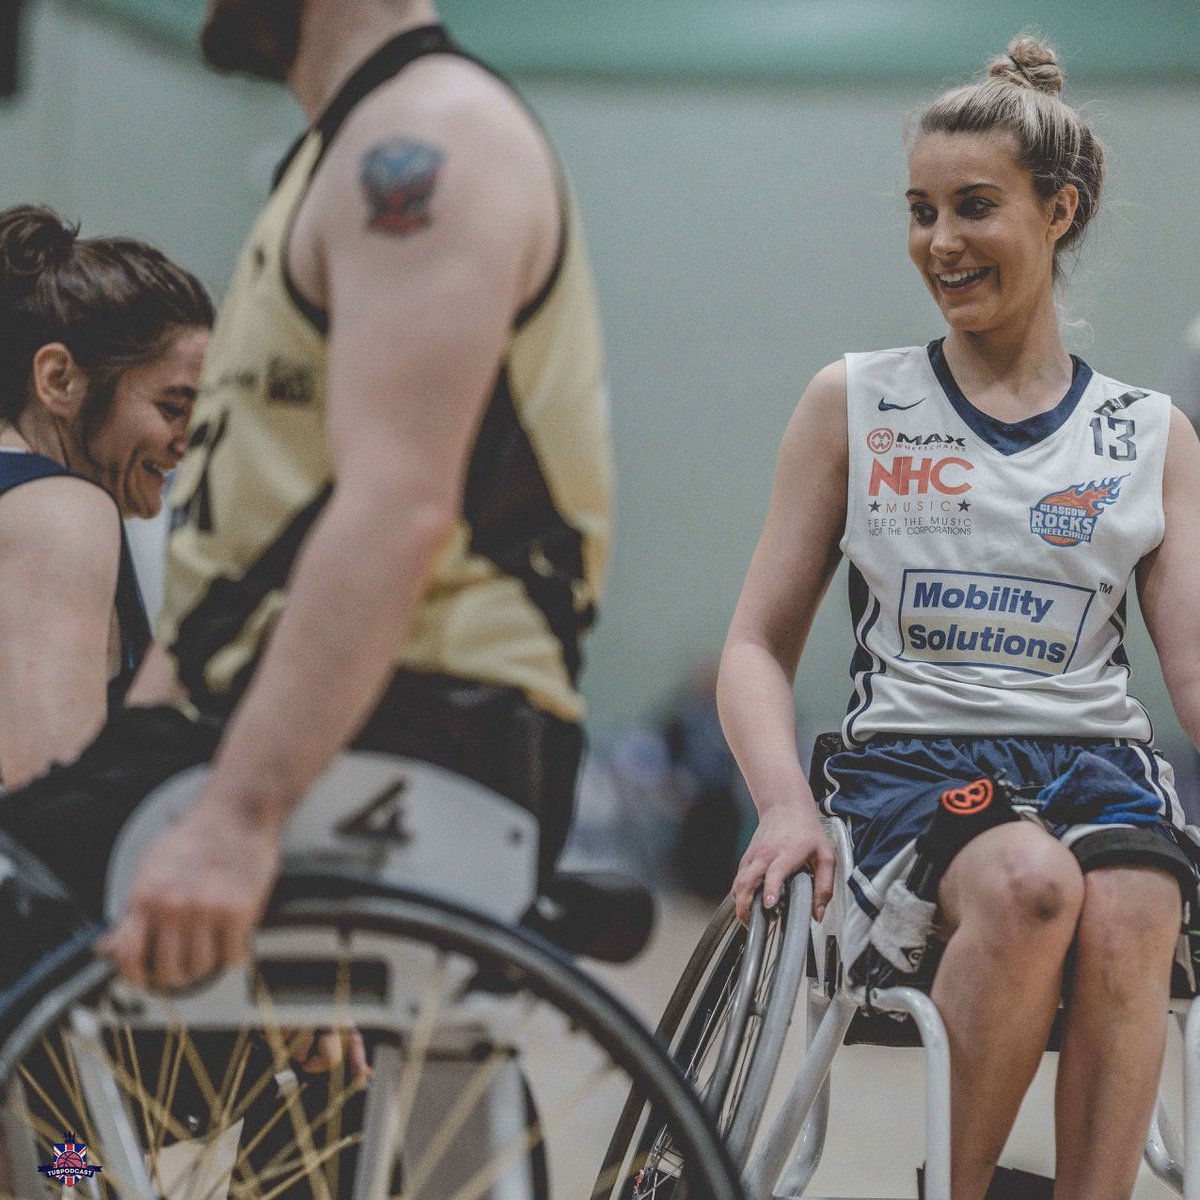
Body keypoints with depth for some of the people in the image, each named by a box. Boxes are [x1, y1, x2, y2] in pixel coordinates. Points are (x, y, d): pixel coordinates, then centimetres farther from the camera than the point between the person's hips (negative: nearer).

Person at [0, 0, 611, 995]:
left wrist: (237, 820, -30)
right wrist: (125, 749, 18)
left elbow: (397, 511, -24)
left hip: (406, 741, -10)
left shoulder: (431, 133, -10)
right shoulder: (358, 150, 23)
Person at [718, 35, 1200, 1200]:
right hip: (910, 759, -1)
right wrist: (785, 801, -11)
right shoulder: (854, 403, 11)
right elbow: (759, 645, 8)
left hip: (1094, 756, 2)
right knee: (1030, 883, -36)